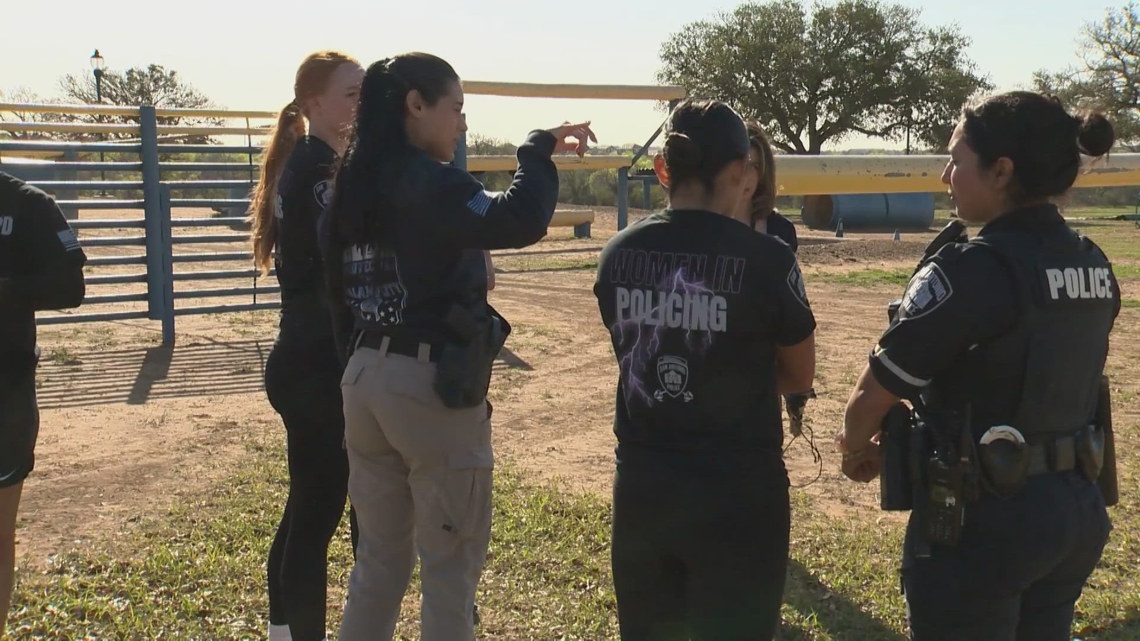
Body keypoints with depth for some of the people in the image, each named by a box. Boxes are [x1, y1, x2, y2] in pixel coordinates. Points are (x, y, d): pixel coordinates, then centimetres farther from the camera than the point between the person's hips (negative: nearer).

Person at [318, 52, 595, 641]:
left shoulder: (354, 183, 10)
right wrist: (541, 147, -18)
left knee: (380, 557, 19)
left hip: (365, 378, 8)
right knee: (450, 565, 5)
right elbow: (518, 221, -29)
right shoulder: (429, 182, -15)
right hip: (430, 385, -8)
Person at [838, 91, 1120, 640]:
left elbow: (873, 394, -16)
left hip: (983, 519, -8)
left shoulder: (969, 270, -20)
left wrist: (856, 452, 6)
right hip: (1078, 509, 8)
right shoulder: (1094, 268, 4)